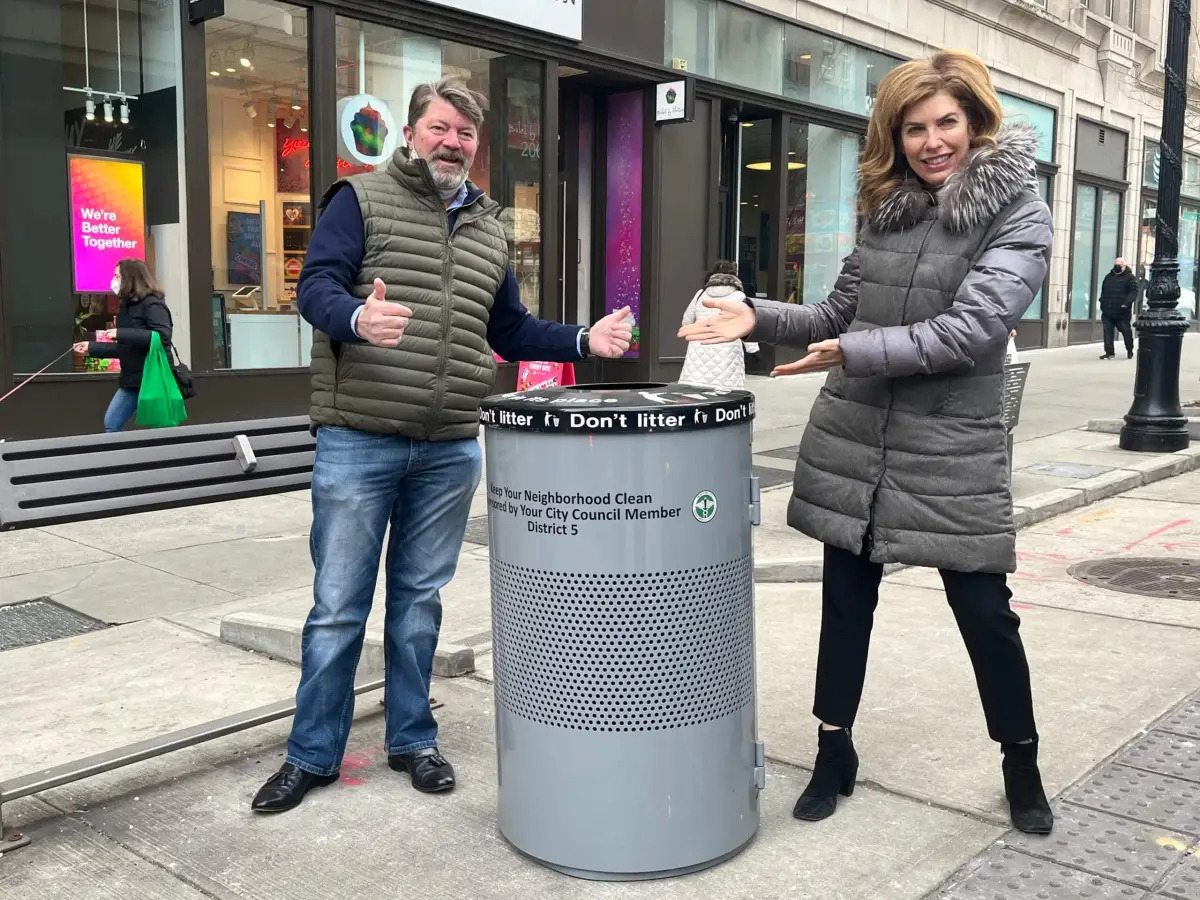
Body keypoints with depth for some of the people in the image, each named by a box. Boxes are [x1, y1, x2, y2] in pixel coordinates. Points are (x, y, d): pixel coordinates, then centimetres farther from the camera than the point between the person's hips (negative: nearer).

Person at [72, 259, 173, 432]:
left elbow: (163, 336, -27)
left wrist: (121, 333, -25)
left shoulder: (152, 304, -12)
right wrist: (92, 348, 21)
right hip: (131, 380, 9)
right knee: (111, 424, 8)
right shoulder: (127, 305, 16)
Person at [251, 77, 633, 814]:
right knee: (338, 607, 4)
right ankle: (313, 755, 18)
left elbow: (511, 331, 21)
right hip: (358, 441, -4)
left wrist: (584, 341, 7)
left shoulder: (490, 229, 17)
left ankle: (413, 739, 27)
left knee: (420, 601, 13)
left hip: (450, 450, 4)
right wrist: (357, 317, -33)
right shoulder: (361, 199, 1)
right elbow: (317, 286, -11)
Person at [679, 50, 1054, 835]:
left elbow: (970, 328, -19)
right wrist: (761, 319, -1)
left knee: (985, 611, 6)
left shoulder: (1019, 214, -6)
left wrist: (856, 353, -24)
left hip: (951, 454, -4)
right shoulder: (887, 209, 9)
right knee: (846, 600, 12)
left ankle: (1022, 765, 29)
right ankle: (835, 753, 28)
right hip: (851, 444, 4)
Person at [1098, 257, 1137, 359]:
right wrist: (1102, 302, 13)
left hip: (1122, 312, -5)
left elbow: (1133, 292, -14)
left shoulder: (1130, 278, -3)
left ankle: (1130, 351, 25)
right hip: (1107, 311, 5)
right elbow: (1103, 291, 25)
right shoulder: (1109, 277, 17)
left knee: (1126, 331, 7)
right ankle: (1109, 352, 3)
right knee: (1108, 332, -1)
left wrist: (1126, 302, -28)